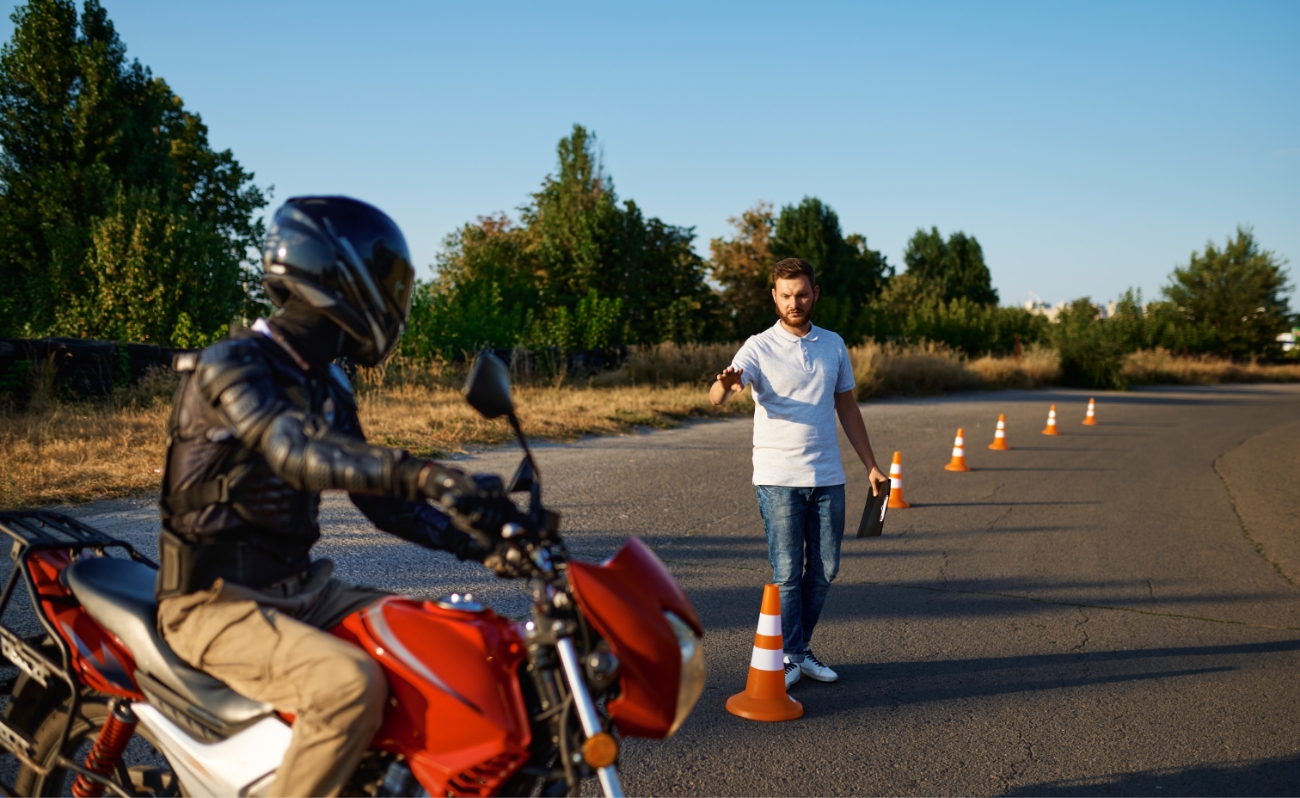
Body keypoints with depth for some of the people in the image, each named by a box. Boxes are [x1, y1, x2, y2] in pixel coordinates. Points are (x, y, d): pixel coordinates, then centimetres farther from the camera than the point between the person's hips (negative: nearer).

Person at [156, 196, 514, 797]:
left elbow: (378, 493, 10)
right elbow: (298, 453, -35)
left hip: (303, 588, 8)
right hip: (217, 601, -8)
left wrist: (473, 541, -5)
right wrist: (427, 475, -50)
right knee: (352, 686, -31)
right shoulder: (231, 365, -16)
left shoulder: (327, 385, 11)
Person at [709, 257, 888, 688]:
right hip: (778, 478, -4)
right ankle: (785, 657, 11)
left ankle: (801, 648, 24)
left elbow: (847, 407, 17)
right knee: (787, 572, -2)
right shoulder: (759, 348, -5)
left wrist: (871, 465, 14)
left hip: (828, 477, 5)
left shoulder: (834, 345, 10)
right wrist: (726, 384, -45)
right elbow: (717, 397, -21)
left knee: (824, 569, 9)